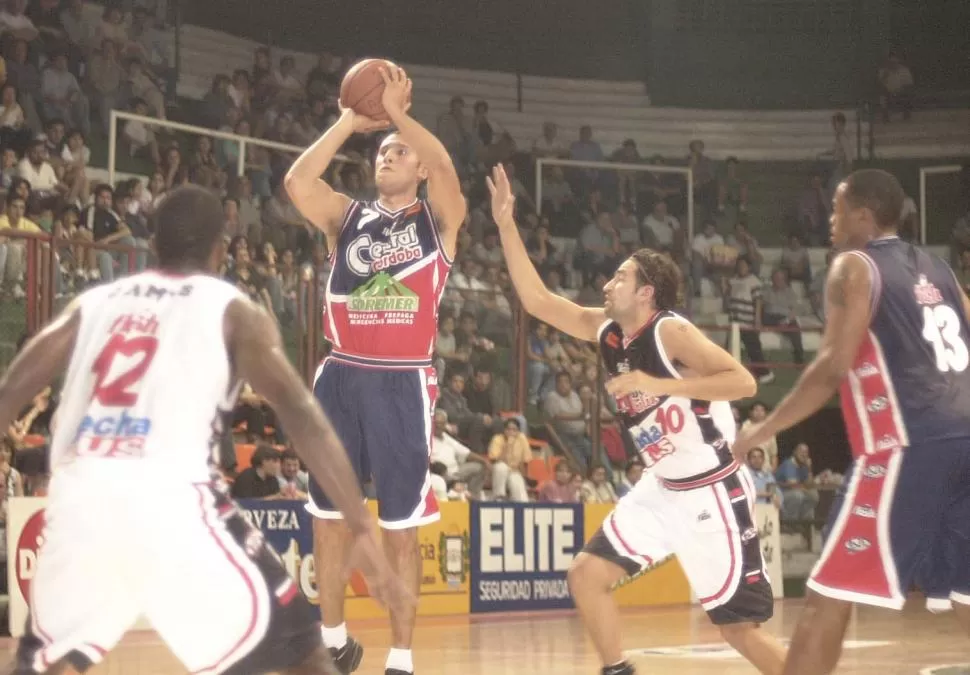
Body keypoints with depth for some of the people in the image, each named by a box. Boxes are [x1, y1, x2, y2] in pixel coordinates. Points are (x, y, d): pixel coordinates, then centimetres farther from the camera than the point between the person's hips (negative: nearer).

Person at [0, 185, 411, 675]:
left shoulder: (92, 302, 23)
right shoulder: (233, 311, 12)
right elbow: (301, 415, 0)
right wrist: (362, 529, -4)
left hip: (78, 494, 4)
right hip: (171, 496, -4)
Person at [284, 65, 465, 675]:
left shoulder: (439, 220, 5)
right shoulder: (347, 217, 11)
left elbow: (445, 168, -16)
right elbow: (297, 181, -7)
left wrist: (398, 113, -17)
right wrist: (350, 122, -7)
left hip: (403, 384, -3)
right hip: (342, 379, 3)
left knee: (401, 527, 0)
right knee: (328, 516, 10)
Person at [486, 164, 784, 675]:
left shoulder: (672, 333, -19)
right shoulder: (604, 329, 3)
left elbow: (743, 382, -27)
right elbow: (537, 300, 5)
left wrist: (661, 384, -32)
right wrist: (506, 226, 0)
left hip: (713, 491, -8)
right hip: (662, 489, 8)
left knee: (739, 627, -5)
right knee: (585, 575, 1)